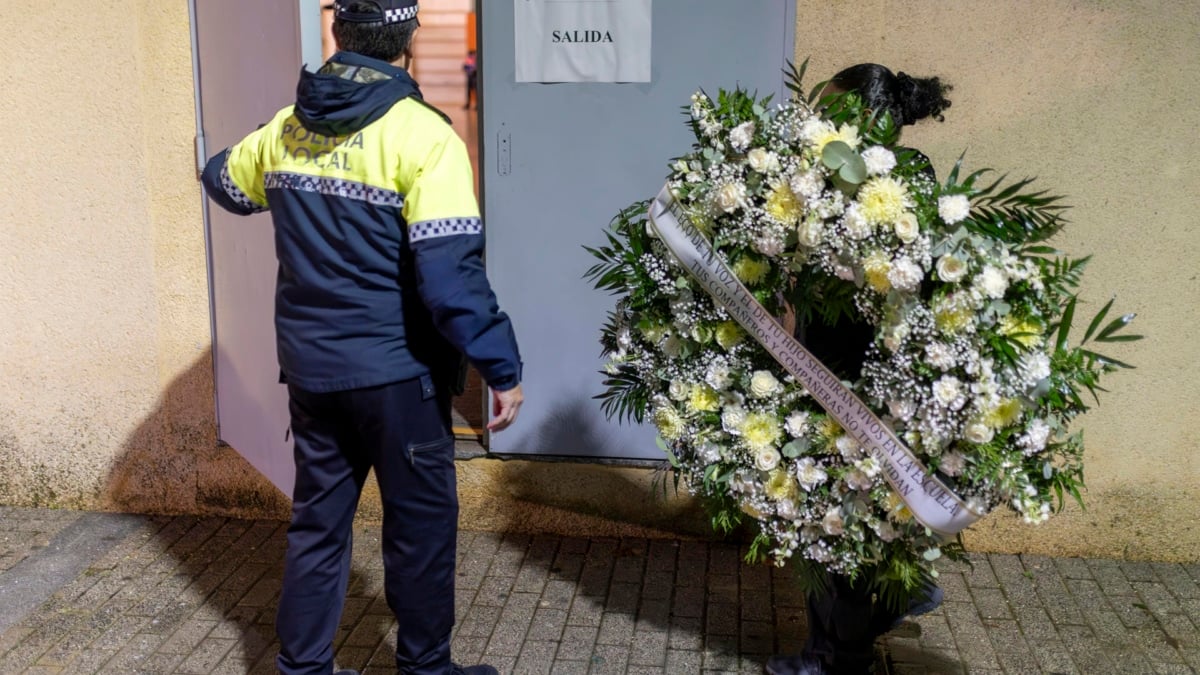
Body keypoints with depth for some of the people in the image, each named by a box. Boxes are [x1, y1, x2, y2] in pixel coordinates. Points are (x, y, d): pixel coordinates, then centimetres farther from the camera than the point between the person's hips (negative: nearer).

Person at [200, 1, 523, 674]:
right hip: (395, 373, -6)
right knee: (422, 523, 10)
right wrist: (503, 370, -16)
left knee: (318, 520, 17)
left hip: (309, 368, 6)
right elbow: (452, 274, -23)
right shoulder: (421, 134, -17)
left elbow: (224, 180, 24)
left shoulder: (285, 128, 3)